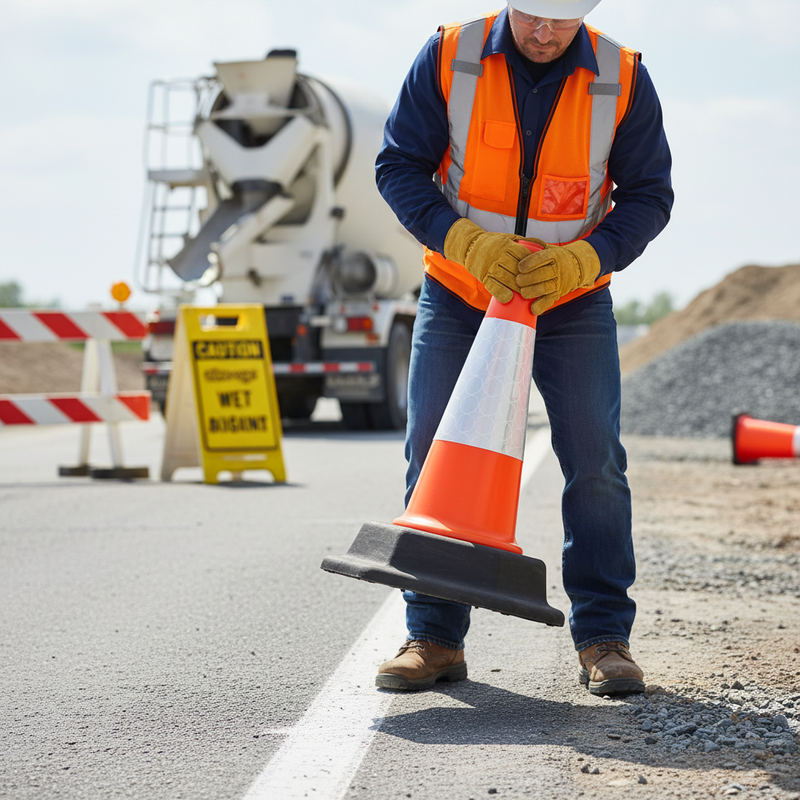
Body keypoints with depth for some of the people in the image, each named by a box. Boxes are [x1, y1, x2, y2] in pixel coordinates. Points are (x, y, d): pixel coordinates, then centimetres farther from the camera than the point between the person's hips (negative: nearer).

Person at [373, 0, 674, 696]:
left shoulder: (623, 79, -12)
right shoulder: (449, 58, -13)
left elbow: (648, 194, -6)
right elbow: (398, 165, -9)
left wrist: (582, 260, -23)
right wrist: (466, 242, -25)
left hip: (573, 300, 0)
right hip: (457, 293, 1)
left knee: (594, 460, -8)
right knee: (434, 456, -4)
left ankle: (604, 637, 1)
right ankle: (435, 637, 4)